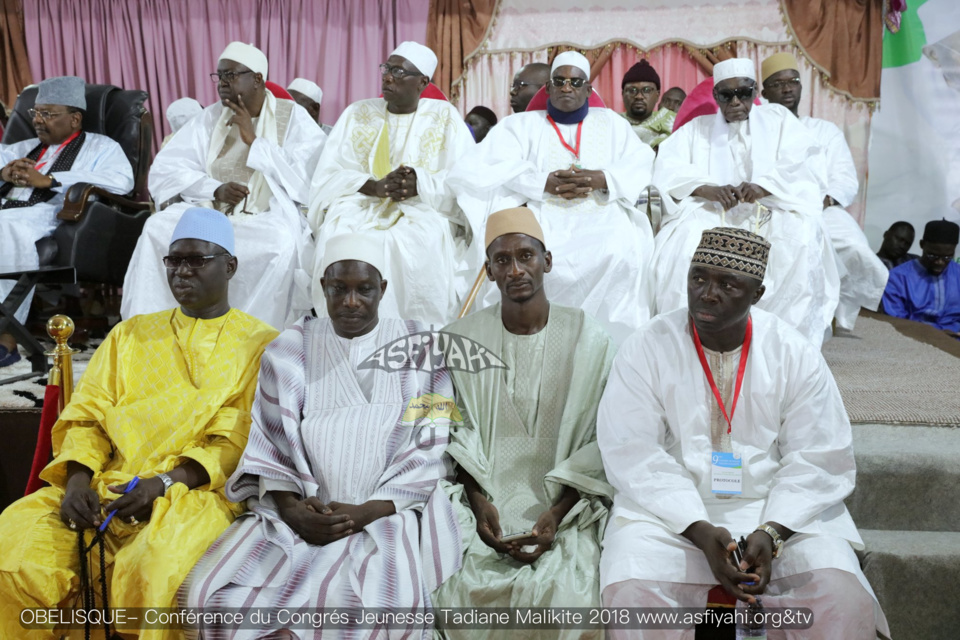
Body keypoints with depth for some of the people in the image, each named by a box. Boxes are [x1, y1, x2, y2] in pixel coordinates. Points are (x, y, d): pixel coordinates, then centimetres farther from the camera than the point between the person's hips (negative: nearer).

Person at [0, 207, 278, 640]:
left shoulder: (261, 345, 6)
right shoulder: (130, 335, 20)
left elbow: (241, 442, -3)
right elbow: (86, 417, 14)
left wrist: (165, 481, -16)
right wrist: (78, 479, -5)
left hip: (197, 489, -4)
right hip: (105, 486, 5)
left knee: (154, 570, -34)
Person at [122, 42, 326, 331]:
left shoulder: (294, 118, 3)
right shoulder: (210, 118, 11)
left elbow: (304, 178, -12)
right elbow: (164, 170, 3)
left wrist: (253, 139, -9)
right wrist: (215, 189, -14)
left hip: (268, 218, -3)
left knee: (282, 243, -36)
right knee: (157, 227, -22)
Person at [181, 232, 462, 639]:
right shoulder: (290, 351, 8)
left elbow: (428, 450, 0)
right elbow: (273, 445, 6)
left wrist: (366, 512, -12)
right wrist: (291, 507, -13)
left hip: (388, 512, -2)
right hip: (300, 512, 2)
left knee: (382, 603, -30)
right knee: (215, 593, -19)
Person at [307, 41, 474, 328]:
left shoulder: (445, 117, 9)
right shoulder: (357, 114, 14)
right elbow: (327, 176, 2)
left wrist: (421, 185, -21)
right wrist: (375, 186, -17)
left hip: (424, 210, -1)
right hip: (360, 205, 2)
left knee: (421, 243, -36)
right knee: (340, 237, -32)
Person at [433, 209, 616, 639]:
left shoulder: (589, 340, -1)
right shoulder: (461, 338, 2)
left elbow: (602, 441, -1)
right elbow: (457, 435, 4)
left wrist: (557, 513, -11)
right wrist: (478, 501, -10)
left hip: (565, 508, 0)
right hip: (484, 502, 1)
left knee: (566, 591, -24)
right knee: (462, 588, -23)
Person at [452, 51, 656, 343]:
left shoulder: (610, 122, 23)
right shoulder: (521, 124, 19)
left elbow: (642, 163, 9)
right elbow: (489, 166, 1)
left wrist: (603, 179, -11)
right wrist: (544, 183, -13)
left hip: (601, 218, 1)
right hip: (543, 218, 0)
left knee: (620, 253, -33)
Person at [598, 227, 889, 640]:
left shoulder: (795, 354, -1)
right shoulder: (646, 349, -6)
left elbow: (819, 458, -2)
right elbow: (632, 454, -12)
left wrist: (772, 532, -17)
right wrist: (699, 530, -21)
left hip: (781, 509, 2)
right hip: (669, 509, -1)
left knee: (845, 602, -22)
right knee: (633, 598, -27)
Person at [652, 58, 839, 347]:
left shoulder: (778, 119, 20)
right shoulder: (696, 128, 20)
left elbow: (799, 163, 1)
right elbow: (668, 167, 1)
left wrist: (764, 186, -20)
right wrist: (706, 188, -18)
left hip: (771, 212, 0)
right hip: (712, 213, 0)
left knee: (802, 236, -32)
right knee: (685, 237, -33)